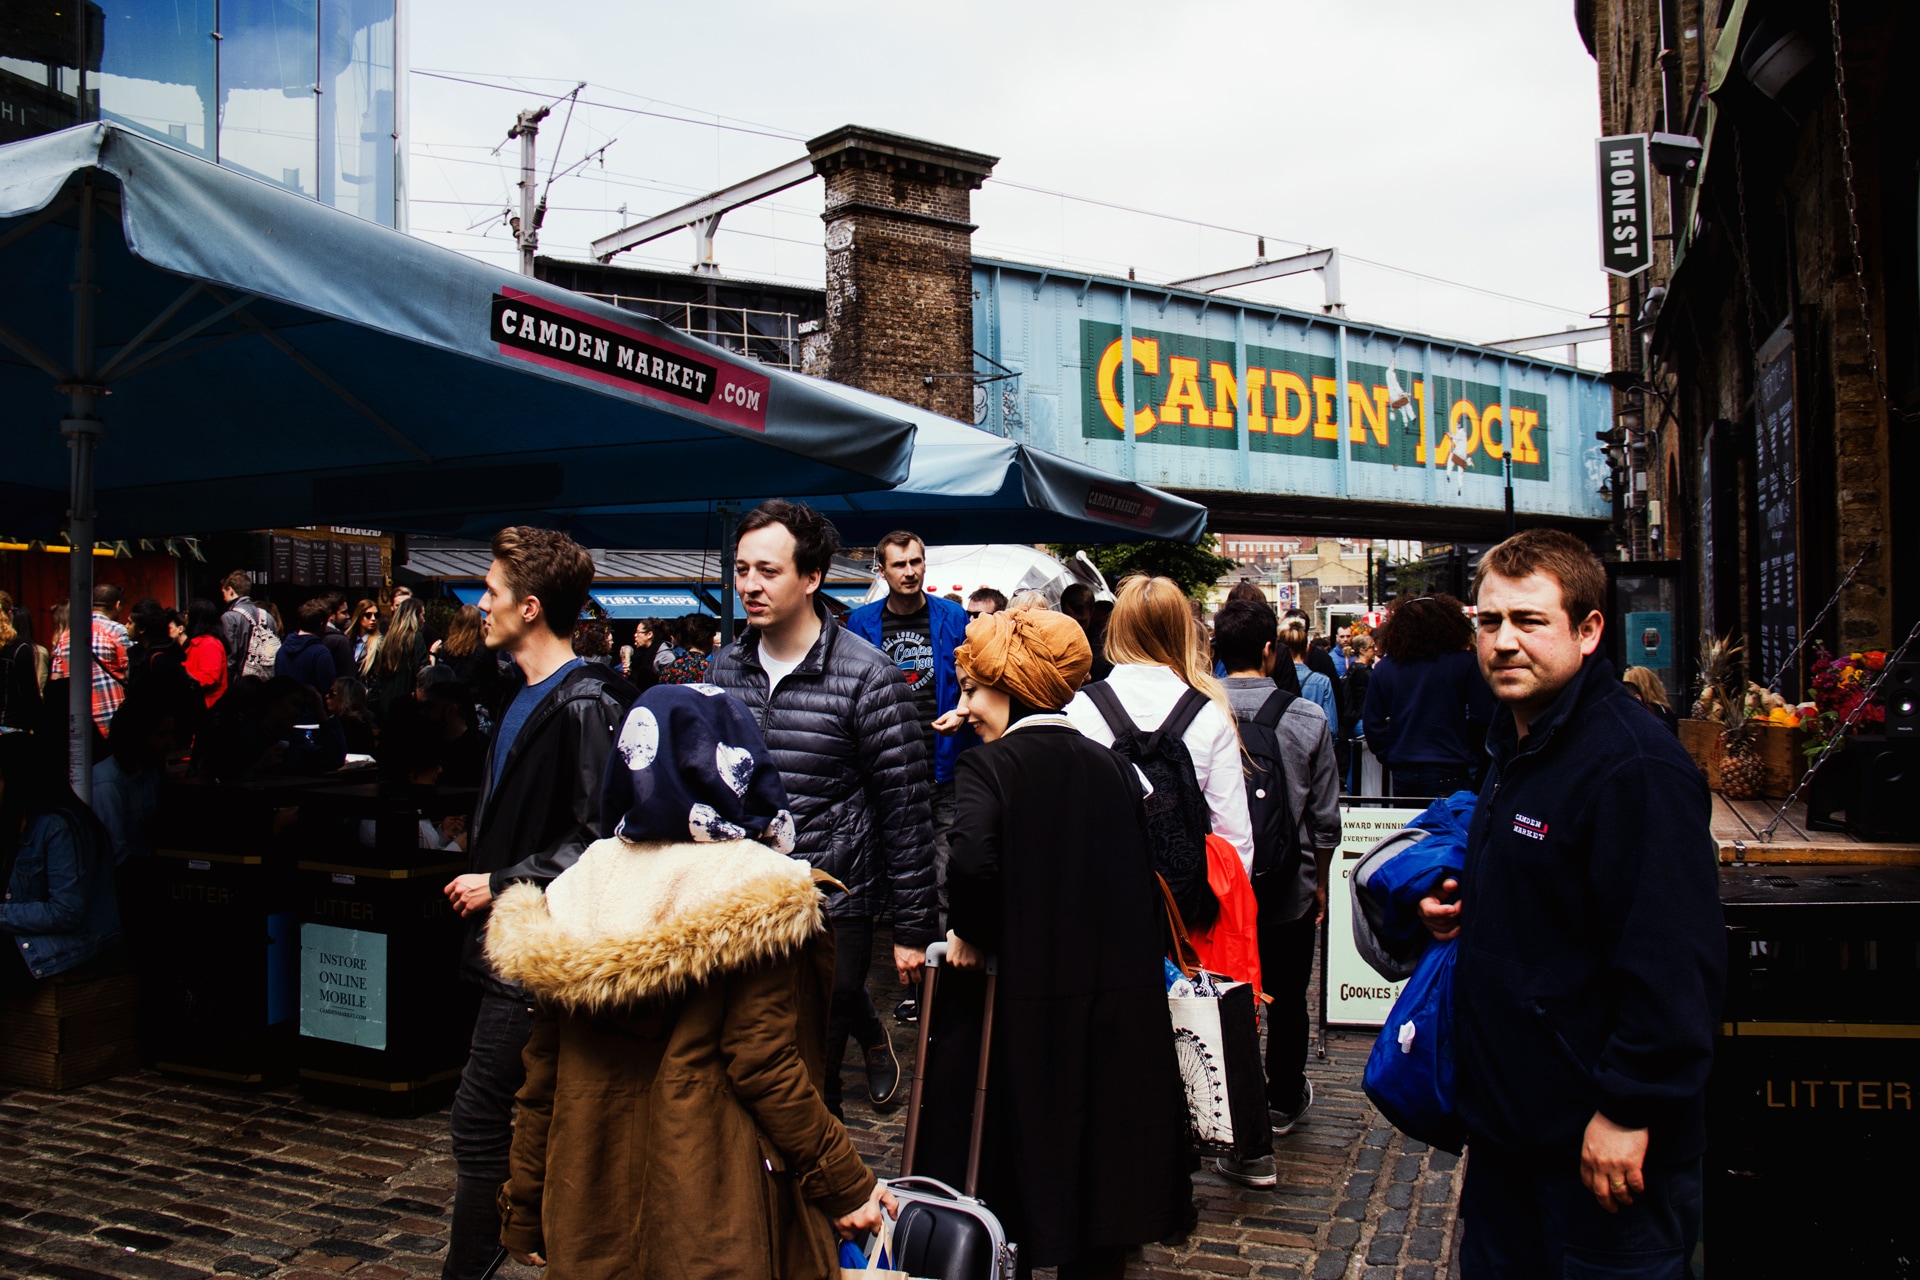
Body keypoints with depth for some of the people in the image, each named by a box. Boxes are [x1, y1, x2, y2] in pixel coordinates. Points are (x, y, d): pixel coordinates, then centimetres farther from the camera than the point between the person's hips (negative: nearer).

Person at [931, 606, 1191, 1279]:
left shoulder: (987, 766, -10)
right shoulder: (1115, 768, 6)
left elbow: (971, 861, -28)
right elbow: (1150, 881, 8)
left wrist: (973, 935, -11)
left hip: (1025, 1005, -5)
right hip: (1125, 1003, 5)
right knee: (1104, 1163, 17)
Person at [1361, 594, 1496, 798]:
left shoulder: (1383, 668, 3)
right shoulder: (1464, 662, -4)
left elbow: (1372, 724, 5)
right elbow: (1482, 718, -4)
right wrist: (1472, 759, 9)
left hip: (1402, 775, 3)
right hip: (1449, 774, -3)